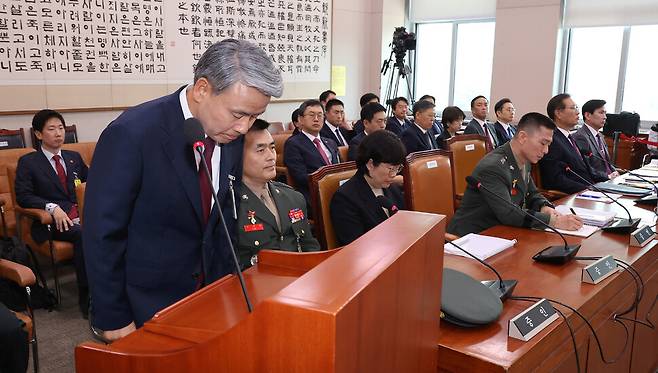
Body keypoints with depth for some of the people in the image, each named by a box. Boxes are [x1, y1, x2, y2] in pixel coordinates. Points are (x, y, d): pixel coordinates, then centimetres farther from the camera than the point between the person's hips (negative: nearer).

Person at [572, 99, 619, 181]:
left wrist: (615, 173, 6)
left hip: (609, 179, 9)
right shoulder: (580, 137, -13)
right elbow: (587, 170, -19)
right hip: (596, 184, -9)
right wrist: (608, 176, -17)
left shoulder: (600, 136, 21)